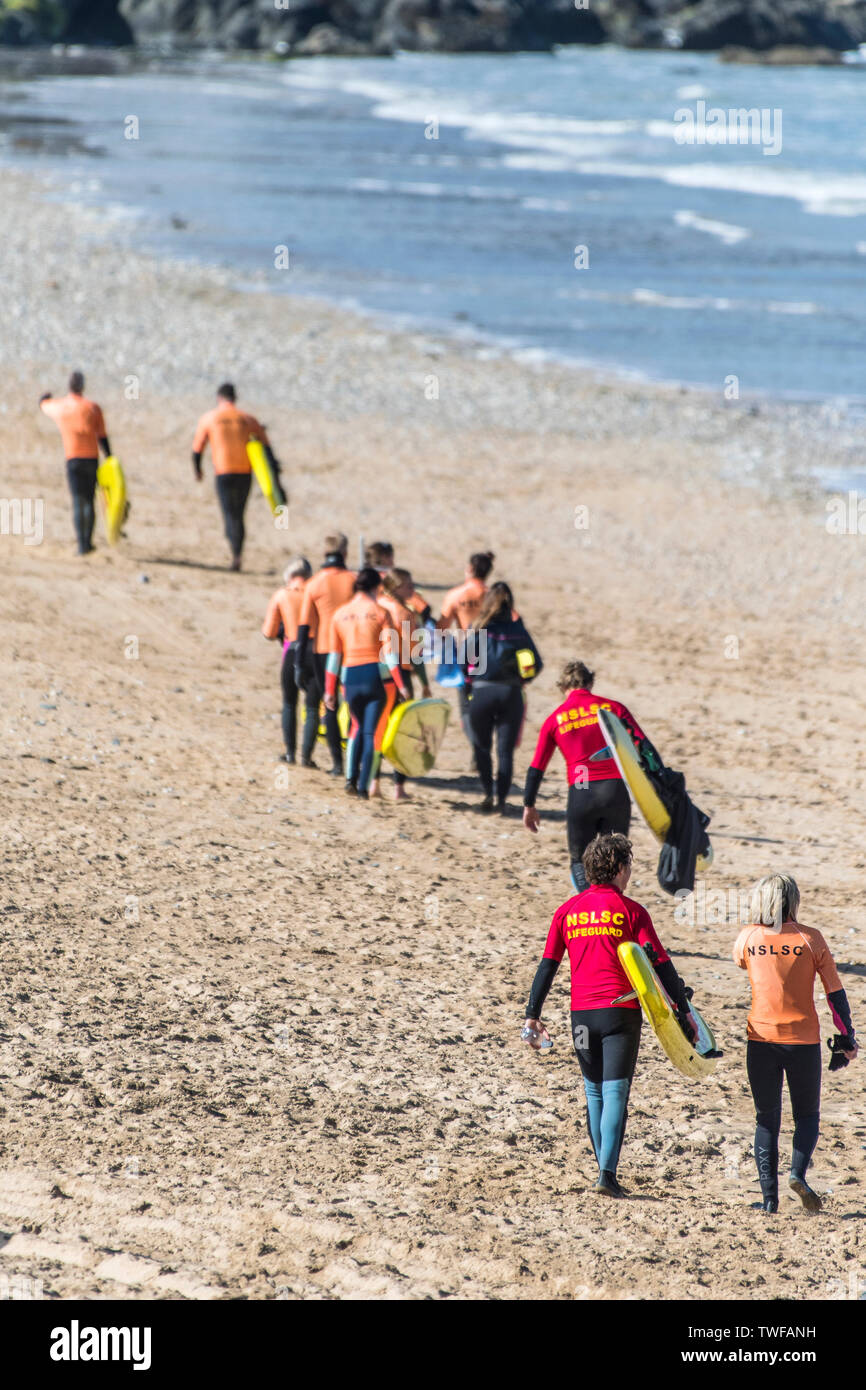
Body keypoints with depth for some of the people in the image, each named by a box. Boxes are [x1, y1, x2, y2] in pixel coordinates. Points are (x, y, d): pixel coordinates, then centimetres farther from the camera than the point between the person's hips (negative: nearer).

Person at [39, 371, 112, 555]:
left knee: (78, 502, -7)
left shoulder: (59, 407, 6)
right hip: (92, 458, 1)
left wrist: (45, 396, 54)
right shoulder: (92, 407, 2)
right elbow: (103, 437, 1)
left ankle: (82, 545, -16)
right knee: (89, 501, 13)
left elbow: (43, 405, 31)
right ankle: (88, 541, 15)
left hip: (73, 459, -1)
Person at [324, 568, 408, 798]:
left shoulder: (340, 614, 7)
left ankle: (351, 777, 10)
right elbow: (389, 651, -9)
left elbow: (334, 655, 8)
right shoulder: (379, 612, -2)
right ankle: (363, 786, -1)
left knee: (358, 727, 22)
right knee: (371, 731, 2)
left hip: (350, 677, 3)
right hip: (376, 675, -3)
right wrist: (400, 685, -7)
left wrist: (329, 690, 12)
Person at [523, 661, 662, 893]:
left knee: (580, 862, 12)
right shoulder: (612, 707, 8)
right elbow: (644, 746, 1)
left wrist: (529, 806, 22)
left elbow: (536, 768, 12)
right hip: (616, 790, 1)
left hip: (581, 795, -1)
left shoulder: (555, 719, 9)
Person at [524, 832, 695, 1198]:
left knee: (594, 1093, 16)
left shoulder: (568, 910, 8)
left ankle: (604, 1170, 18)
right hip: (621, 1010, -3)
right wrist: (684, 1010, -2)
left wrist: (532, 1016, 9)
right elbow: (661, 964, -5)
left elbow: (547, 965, 6)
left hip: (582, 1013, 3)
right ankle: (607, 1173, -17)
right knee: (615, 1092, -5)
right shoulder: (629, 910, -1)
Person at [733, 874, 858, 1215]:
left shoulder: (747, 938, -2)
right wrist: (846, 1038, 5)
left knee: (766, 1119, 12)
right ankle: (798, 1172, -11)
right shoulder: (810, 939, -5)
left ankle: (769, 1195, 3)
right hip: (803, 1039, -1)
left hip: (761, 1039, 1)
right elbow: (835, 992, -3)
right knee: (807, 1115, 14)